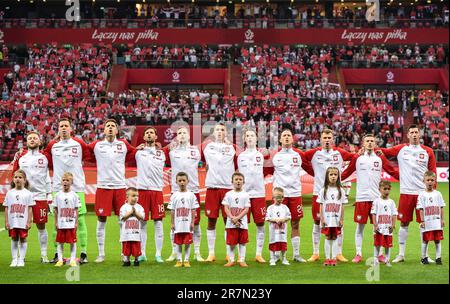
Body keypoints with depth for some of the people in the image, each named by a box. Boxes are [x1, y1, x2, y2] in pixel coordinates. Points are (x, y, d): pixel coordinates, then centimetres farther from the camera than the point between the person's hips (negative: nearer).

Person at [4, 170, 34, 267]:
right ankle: (14, 259, 15)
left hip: (23, 222, -2)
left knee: (23, 239, 3)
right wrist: (6, 221, 1)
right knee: (14, 239, 8)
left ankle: (21, 259, 11)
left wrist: (29, 222, -6)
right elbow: (6, 208, 6)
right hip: (12, 222, 2)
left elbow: (30, 209, -1)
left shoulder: (28, 193, -1)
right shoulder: (9, 193, 5)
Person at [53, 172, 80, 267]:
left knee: (73, 242, 1)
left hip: (71, 223, -1)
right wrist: (56, 222, 4)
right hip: (61, 224, 1)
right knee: (60, 242, 6)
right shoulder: (58, 195, 4)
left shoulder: (74, 195, 1)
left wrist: (76, 222, -1)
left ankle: (72, 260, 8)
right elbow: (56, 210, 7)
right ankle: (60, 260, 13)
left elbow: (76, 210, 2)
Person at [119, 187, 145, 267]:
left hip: (136, 232, 1)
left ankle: (136, 260, 19)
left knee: (136, 248, 4)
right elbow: (123, 217, -10)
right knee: (126, 248, 4)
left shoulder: (139, 207, 7)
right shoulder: (124, 207, 1)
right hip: (126, 233, -1)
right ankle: (126, 260, 16)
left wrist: (135, 212, -12)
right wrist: (131, 212, -12)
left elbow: (142, 217, -2)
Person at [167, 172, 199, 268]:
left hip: (187, 224, -1)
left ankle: (186, 260, 10)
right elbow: (172, 210, 6)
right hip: (178, 224, 1)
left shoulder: (191, 195, 2)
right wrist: (172, 223, 2)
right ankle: (179, 260, 13)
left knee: (187, 242, 1)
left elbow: (193, 210, 2)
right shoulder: (174, 195, 4)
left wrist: (192, 222, -3)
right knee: (178, 243, 6)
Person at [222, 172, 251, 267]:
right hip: (230, 224, 0)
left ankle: (242, 260, 11)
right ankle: (231, 260, 11)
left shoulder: (245, 195, 3)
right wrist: (233, 218, -14)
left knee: (242, 242, 4)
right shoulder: (229, 194, 5)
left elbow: (246, 209, -3)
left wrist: (237, 218, -15)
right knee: (230, 242, 2)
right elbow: (226, 208, -1)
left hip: (243, 223, 0)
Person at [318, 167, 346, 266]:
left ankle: (334, 258, 8)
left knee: (335, 238, 4)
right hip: (327, 220, 0)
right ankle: (327, 258, 10)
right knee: (328, 238, 4)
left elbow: (342, 206, 4)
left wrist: (342, 219, -1)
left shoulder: (341, 191, 4)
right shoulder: (323, 190, 2)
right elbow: (321, 206, 2)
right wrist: (322, 219, -4)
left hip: (337, 220, 0)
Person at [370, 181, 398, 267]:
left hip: (388, 228, 3)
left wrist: (393, 225, -5)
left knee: (388, 244, 6)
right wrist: (375, 225, -11)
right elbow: (373, 214, -3)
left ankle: (387, 260, 16)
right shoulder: (377, 201, -1)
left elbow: (394, 214, 6)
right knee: (377, 244, 2)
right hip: (379, 228, -2)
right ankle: (376, 260, 9)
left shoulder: (391, 202, 7)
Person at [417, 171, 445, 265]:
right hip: (427, 222, -2)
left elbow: (441, 207, 9)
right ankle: (424, 257, 16)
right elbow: (421, 209, -4)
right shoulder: (422, 195, -3)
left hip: (437, 222, 3)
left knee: (437, 240, 5)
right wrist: (422, 221, -9)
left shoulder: (438, 194, 6)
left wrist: (442, 219, 3)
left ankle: (438, 257, 12)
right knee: (425, 240, 5)